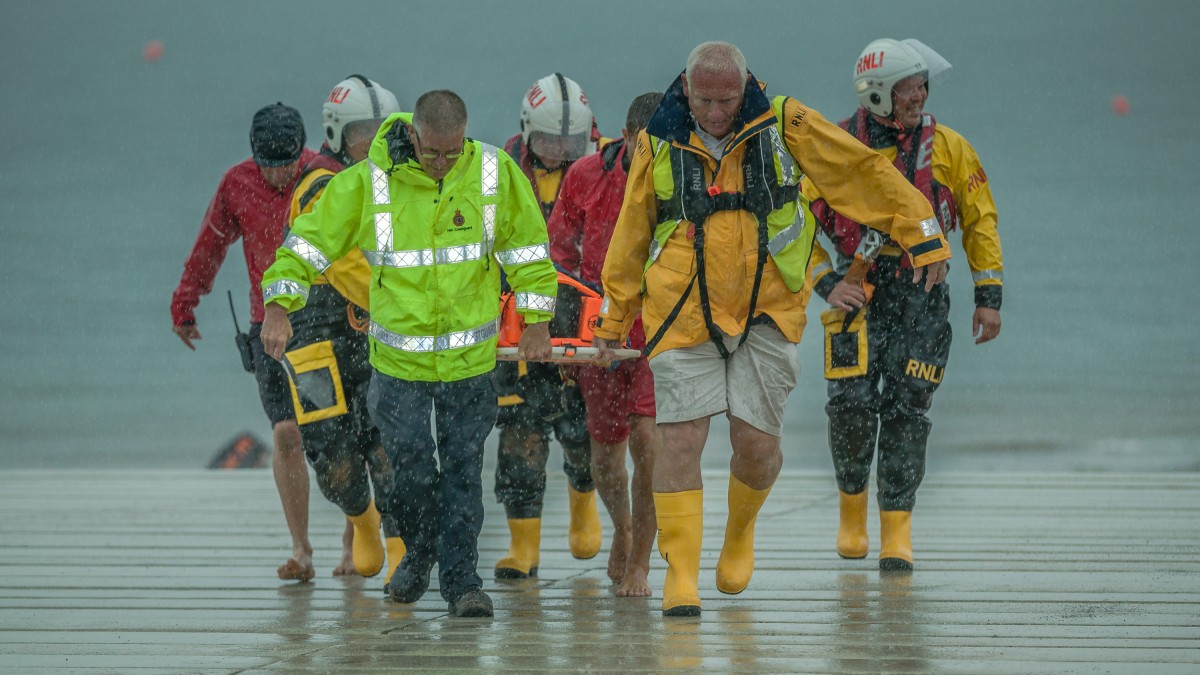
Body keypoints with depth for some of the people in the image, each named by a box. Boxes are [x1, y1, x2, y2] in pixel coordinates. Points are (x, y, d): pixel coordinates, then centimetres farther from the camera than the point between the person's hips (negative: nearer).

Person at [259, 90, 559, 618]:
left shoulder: (495, 173, -6)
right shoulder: (368, 182, -11)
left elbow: (526, 245, 7)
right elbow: (312, 239, -5)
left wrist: (536, 322, 9)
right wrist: (279, 306, -14)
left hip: (470, 354, 1)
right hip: (398, 354, -1)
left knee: (463, 468, 2)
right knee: (411, 466, -1)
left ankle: (461, 580, 9)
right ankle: (419, 553, 26)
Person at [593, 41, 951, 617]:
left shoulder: (784, 124, -3)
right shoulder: (658, 144, 1)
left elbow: (862, 172, 4)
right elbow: (631, 235, 13)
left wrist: (923, 237, 4)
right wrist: (613, 319, 19)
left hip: (767, 311, 0)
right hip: (684, 312, 0)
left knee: (756, 440, -3)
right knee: (682, 436, -7)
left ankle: (740, 529, 29)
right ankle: (680, 574, 0)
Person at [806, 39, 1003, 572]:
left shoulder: (946, 148, -1)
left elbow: (980, 218, 7)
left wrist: (988, 297, 3)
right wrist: (827, 283, -9)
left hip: (921, 298, 1)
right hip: (858, 293, 0)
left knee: (906, 410, -5)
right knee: (852, 403, -11)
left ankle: (897, 531, 3)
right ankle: (852, 508, 16)